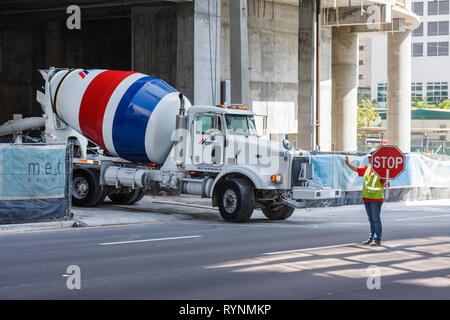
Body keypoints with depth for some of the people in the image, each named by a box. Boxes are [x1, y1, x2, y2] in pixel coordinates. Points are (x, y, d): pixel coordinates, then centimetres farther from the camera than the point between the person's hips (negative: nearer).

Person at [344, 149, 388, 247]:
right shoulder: (367, 168, 12)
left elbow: (384, 183, -13)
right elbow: (357, 169, 22)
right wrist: (348, 164, 13)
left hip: (376, 198, -8)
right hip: (367, 198, 8)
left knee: (376, 219, -4)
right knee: (371, 220, 14)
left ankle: (377, 240, 0)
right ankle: (371, 238, 22)